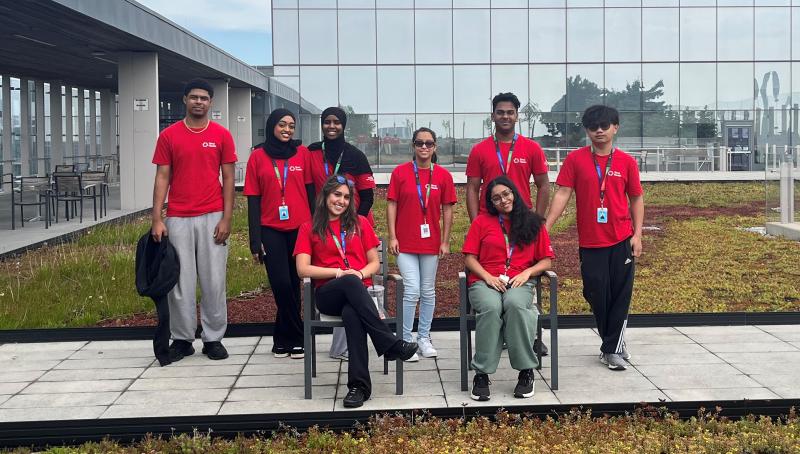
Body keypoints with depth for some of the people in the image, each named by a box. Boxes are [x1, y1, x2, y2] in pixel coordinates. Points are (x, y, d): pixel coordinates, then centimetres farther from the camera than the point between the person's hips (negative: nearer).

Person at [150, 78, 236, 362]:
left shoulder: (222, 135, 4)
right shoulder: (169, 136, 4)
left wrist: (226, 219, -4)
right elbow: (162, 177, 3)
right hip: (178, 219, 0)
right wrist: (156, 219, -5)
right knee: (180, 281, 4)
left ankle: (214, 338, 14)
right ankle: (182, 339, 14)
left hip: (212, 218, 0)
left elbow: (228, 178, 3)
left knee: (213, 280, 3)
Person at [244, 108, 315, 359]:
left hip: (299, 228, 1)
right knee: (281, 284, -7)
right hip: (271, 231, -1)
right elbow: (253, 200, 3)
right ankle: (296, 339, 9)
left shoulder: (302, 153, 5)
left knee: (293, 284, 6)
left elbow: (311, 192, 7)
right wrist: (255, 240, -2)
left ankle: (283, 339, 18)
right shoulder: (258, 157, 3)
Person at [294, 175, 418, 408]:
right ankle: (392, 345, -40)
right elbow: (303, 269, 0)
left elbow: (375, 263, 15)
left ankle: (359, 385, -40)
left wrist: (360, 273, -9)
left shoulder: (360, 223, 18)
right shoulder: (309, 228, 13)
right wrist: (340, 272, -11)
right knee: (350, 282, -38)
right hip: (327, 294, -1)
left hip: (358, 291, 1)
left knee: (351, 313, -38)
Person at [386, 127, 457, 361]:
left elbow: (447, 210, 3)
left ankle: (424, 337, 23)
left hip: (431, 243, 2)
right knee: (412, 290, -8)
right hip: (405, 243, -2)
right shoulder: (400, 172, -2)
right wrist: (392, 237, -6)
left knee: (428, 291, 10)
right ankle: (406, 340, 3)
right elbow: (392, 205, -1)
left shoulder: (443, 175, 1)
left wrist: (445, 241, 0)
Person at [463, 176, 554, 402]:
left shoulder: (533, 223, 15)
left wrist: (527, 273, -5)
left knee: (515, 304, -37)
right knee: (491, 307, -36)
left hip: (520, 282, 0)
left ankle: (526, 372, -26)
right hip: (485, 281, 0)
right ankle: (482, 374, -30)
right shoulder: (482, 222, 13)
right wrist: (488, 277, -8)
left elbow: (546, 260, 13)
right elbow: (469, 257, 7)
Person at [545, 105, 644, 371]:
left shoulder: (626, 162, 2)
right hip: (590, 241, 0)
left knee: (621, 295, 2)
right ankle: (615, 343, 25)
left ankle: (611, 349, 11)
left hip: (621, 239, 0)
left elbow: (636, 199, 7)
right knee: (597, 295, 6)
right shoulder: (575, 159, 0)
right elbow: (563, 194, -3)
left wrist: (637, 234, -2)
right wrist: (545, 226, -12)